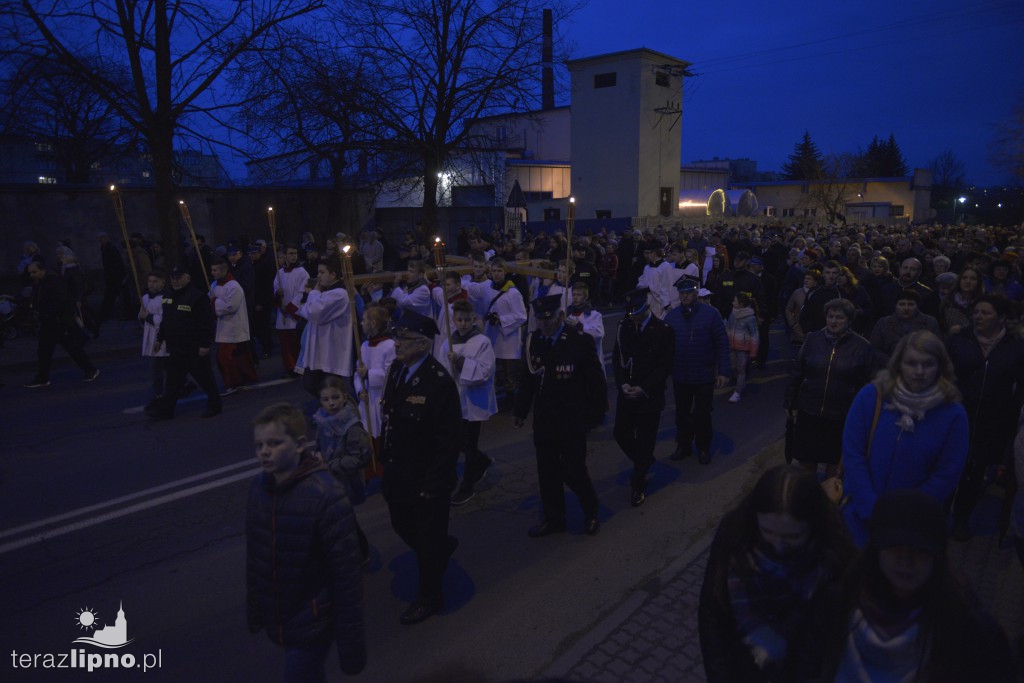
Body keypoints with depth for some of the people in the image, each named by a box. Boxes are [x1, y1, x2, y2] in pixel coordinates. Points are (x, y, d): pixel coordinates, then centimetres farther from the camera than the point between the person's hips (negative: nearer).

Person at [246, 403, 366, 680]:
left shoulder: (326, 496, -24)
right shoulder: (258, 488, -5)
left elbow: (346, 574, -20)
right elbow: (254, 555, 7)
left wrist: (351, 643, -16)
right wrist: (254, 607, 15)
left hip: (312, 624, -6)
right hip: (277, 620, 6)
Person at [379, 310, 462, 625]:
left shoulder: (439, 381, -25)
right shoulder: (396, 369, -2)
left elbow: (448, 442, -21)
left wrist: (433, 486, -19)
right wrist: (385, 460, 9)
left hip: (426, 481, -7)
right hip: (397, 474, 7)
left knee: (428, 540, 13)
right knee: (402, 527, 25)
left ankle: (429, 596, 37)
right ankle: (444, 545, 54)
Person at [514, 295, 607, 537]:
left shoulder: (580, 340, -15)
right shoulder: (533, 340, -1)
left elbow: (596, 381, -9)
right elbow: (529, 378, 8)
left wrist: (596, 415, -7)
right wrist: (520, 410, 10)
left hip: (572, 422, -4)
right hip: (543, 421, 5)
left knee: (573, 471, 2)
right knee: (547, 473, 13)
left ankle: (590, 511, 31)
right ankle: (553, 519, 31)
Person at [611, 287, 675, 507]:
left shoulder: (663, 330, -12)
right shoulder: (623, 327, 0)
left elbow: (665, 366, -10)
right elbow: (616, 358, 5)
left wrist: (644, 389, -17)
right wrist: (622, 384, -9)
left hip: (650, 396, -4)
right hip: (626, 394, 4)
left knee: (644, 440, 4)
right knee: (621, 434, 9)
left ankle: (638, 484, 20)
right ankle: (644, 462, 37)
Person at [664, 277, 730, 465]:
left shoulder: (710, 313, -10)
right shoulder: (671, 316, -2)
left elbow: (722, 343, -10)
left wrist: (723, 372, -13)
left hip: (704, 377, -2)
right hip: (680, 377, 2)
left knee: (702, 414, 12)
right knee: (682, 414, 16)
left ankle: (703, 447, 31)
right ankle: (683, 445, 34)